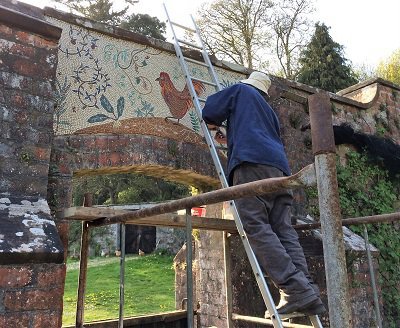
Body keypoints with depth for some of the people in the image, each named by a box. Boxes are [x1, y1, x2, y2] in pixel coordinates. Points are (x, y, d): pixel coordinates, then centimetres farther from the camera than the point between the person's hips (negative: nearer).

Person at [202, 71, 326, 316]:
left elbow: (209, 112, 13)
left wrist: (214, 124, 36)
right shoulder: (269, 110, 36)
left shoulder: (240, 90, 21)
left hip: (253, 163, -7)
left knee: (255, 227, -14)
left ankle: (295, 289, -23)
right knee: (284, 231, -2)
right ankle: (309, 294, -11)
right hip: (279, 168, 7)